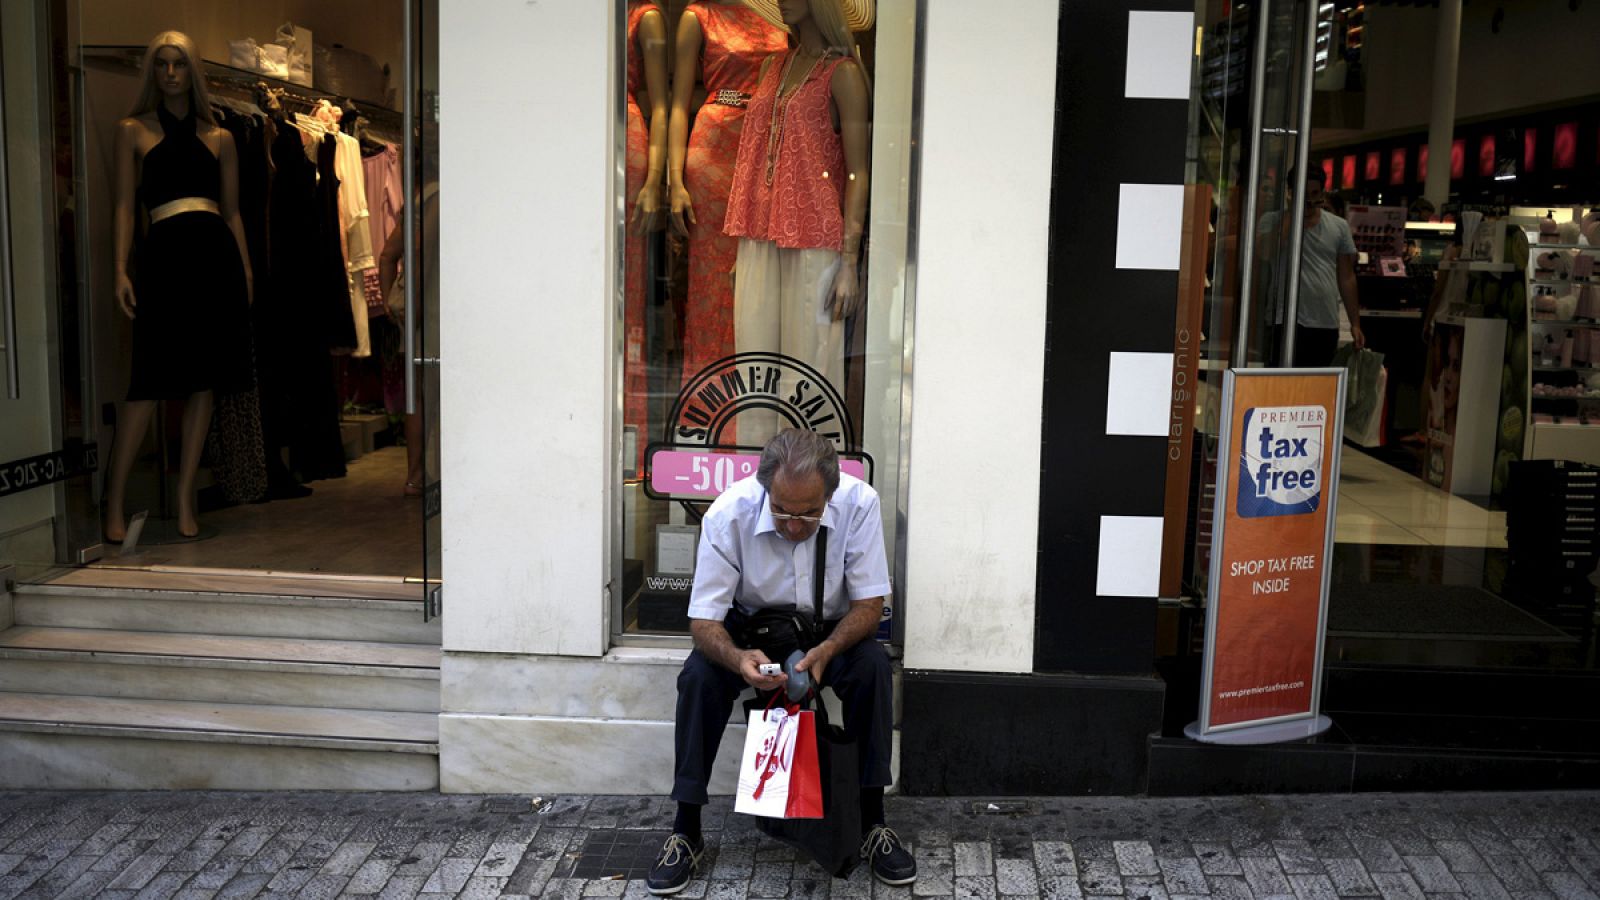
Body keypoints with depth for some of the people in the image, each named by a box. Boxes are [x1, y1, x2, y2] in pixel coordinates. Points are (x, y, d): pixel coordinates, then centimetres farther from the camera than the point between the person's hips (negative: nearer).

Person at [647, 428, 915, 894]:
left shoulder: (859, 503, -27)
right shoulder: (728, 514, -28)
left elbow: (870, 603, -18)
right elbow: (703, 620, -23)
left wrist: (825, 651, -38)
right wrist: (737, 658, -45)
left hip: (830, 629, 0)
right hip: (749, 630, 0)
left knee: (872, 666, -29)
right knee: (699, 676, -28)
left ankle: (873, 824, -14)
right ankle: (685, 833, -13)